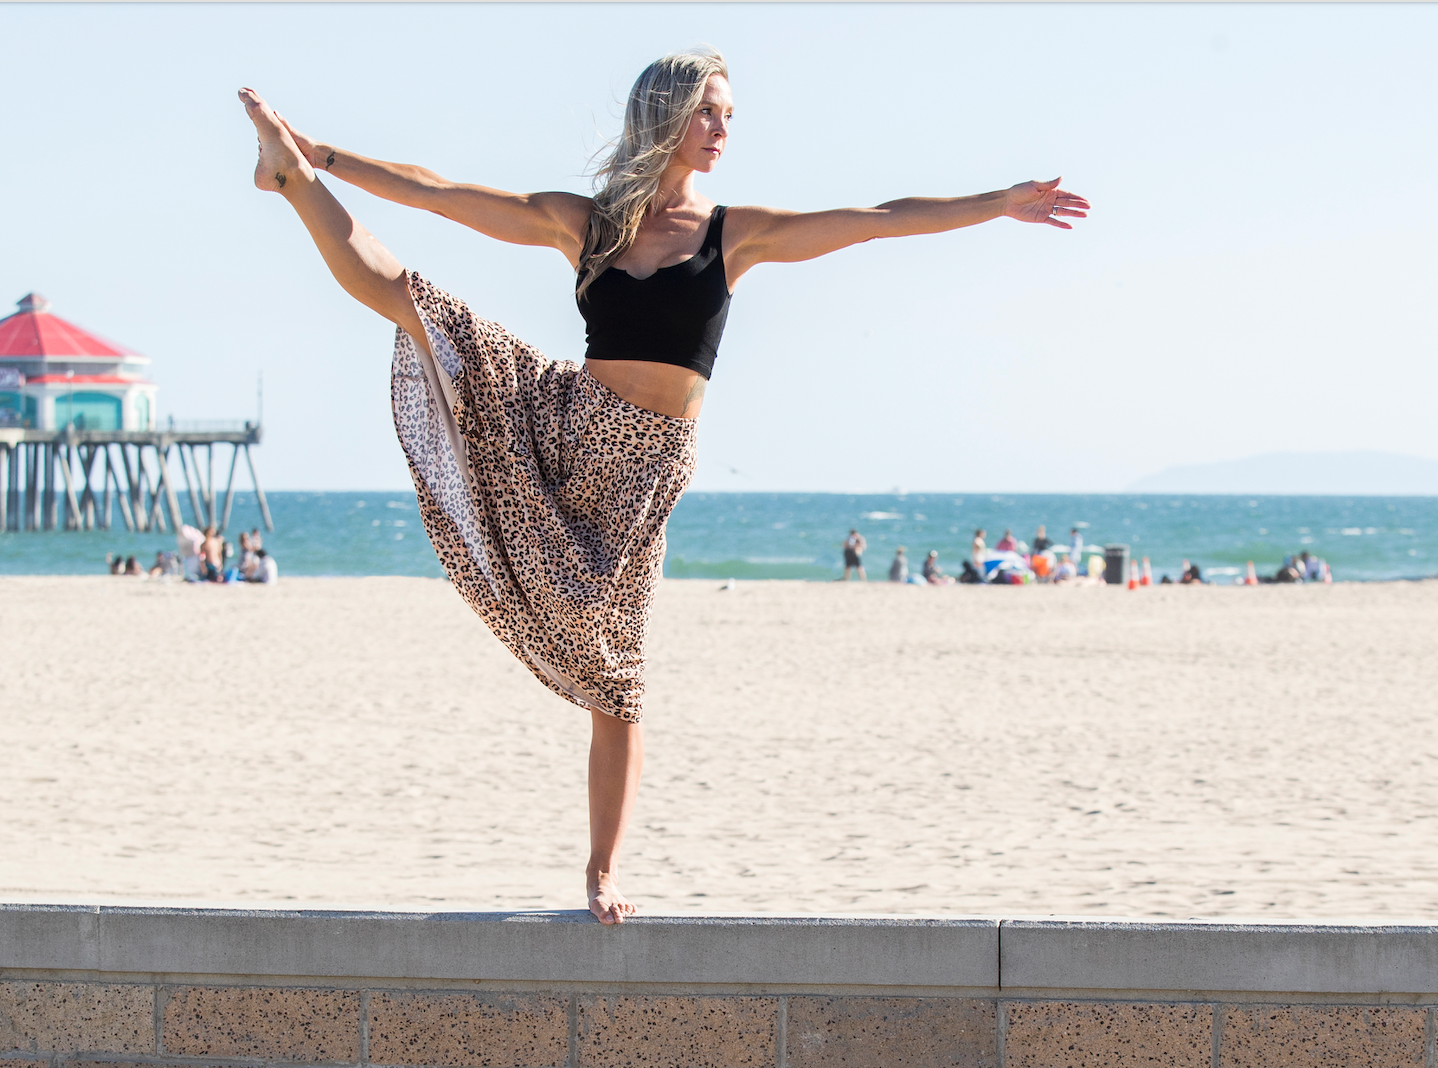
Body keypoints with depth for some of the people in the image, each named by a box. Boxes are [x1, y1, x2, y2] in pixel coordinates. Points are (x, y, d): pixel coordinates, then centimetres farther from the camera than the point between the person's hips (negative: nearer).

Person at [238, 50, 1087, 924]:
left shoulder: (734, 234, 4)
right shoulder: (583, 221, 6)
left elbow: (879, 221, -1)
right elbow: (434, 192, 8)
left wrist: (1000, 204, -7)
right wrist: (320, 158, 6)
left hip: (641, 467, -1)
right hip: (557, 421, 1)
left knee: (615, 675, 0)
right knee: (399, 293, -13)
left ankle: (603, 873, 7)